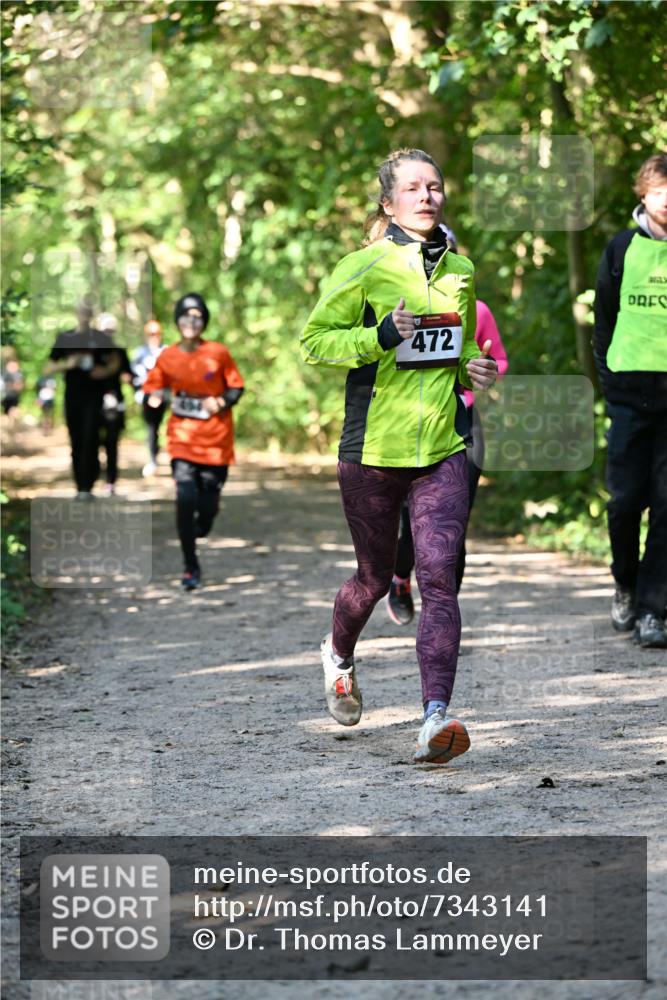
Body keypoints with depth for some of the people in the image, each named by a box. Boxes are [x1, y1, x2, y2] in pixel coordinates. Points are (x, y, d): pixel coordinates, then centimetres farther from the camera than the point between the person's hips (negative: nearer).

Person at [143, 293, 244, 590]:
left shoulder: (218, 354, -4)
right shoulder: (167, 358, -1)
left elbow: (236, 387, 3)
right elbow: (152, 389, 9)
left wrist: (221, 402, -16)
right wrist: (155, 398, -14)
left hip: (216, 440, 0)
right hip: (182, 439, 0)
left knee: (208, 505, 2)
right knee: (185, 500, -15)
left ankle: (198, 532, 40)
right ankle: (190, 567, -4)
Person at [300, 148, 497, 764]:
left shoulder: (460, 271, 10)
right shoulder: (366, 267, -6)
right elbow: (315, 340, -5)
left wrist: (471, 367, 5)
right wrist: (382, 336, -20)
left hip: (442, 451, 3)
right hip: (373, 451, -2)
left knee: (438, 578, -14)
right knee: (376, 578, 12)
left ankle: (436, 717, -20)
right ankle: (340, 654, 46)